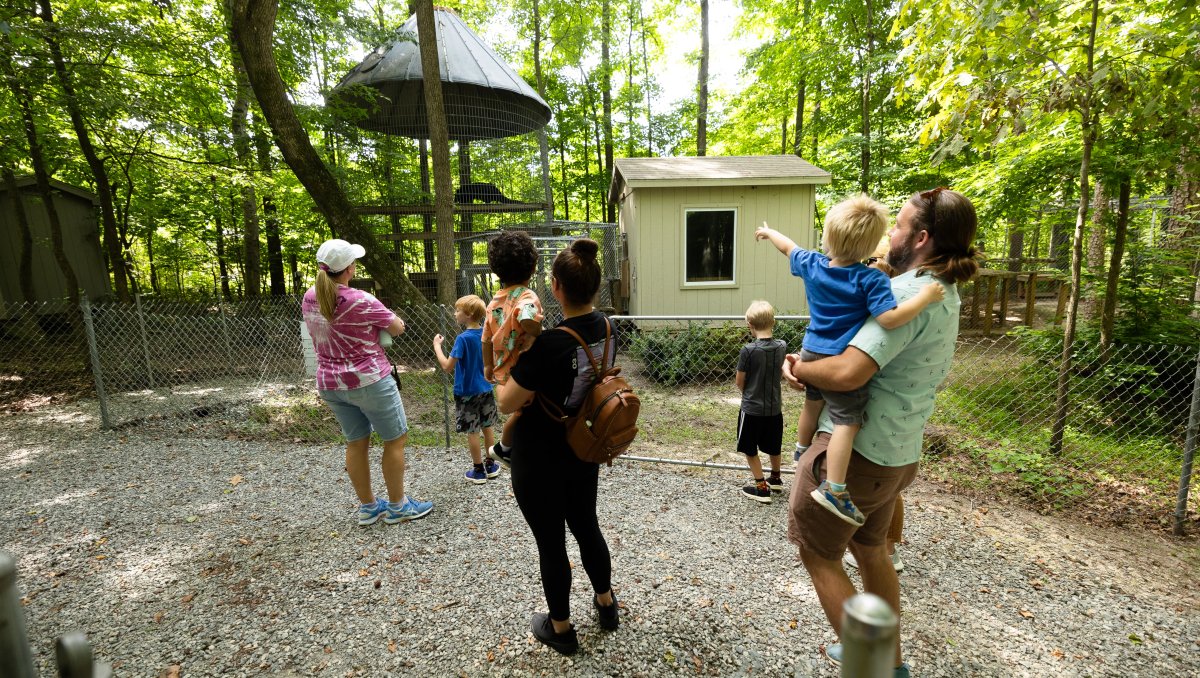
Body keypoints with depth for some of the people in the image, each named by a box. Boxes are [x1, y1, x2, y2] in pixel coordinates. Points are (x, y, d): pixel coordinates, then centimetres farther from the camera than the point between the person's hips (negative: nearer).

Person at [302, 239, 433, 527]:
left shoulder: (309, 298, 2)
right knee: (396, 439, 8)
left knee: (356, 443, 17)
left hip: (330, 384, 7)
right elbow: (398, 328, -9)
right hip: (367, 380, -7)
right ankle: (398, 506, 18)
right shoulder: (361, 301, -20)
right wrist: (391, 319, 12)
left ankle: (367, 507, 28)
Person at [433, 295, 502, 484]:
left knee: (472, 432, 6)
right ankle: (491, 465, 26)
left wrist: (437, 345, -11)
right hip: (485, 389, 6)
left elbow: (448, 366, -20)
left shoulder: (463, 338, -20)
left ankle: (478, 471, 16)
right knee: (487, 428, 16)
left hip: (467, 392, -6)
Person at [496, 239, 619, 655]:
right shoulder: (606, 328, -7)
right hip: (584, 450, 7)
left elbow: (507, 404, -19)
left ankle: (560, 628, 36)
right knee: (586, 525, 26)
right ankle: (606, 604, 46)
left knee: (550, 542, 13)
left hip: (540, 461, -7)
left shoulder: (548, 345, -30)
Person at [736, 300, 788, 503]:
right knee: (773, 447, 23)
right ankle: (775, 480, 42)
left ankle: (761, 488, 16)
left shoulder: (748, 350, -20)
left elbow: (739, 382, -10)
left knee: (750, 449, 11)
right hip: (774, 408, 5)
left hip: (752, 408, -5)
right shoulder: (782, 347, -6)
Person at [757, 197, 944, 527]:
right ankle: (833, 489, -5)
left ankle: (802, 451, 48)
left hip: (811, 352, 7)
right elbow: (889, 318, -24)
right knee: (847, 421, -3)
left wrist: (768, 231, 36)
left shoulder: (812, 265, -1)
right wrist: (925, 295, -13)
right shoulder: (870, 280, -16)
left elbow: (788, 246, 17)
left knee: (813, 403, 28)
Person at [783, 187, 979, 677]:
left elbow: (848, 373, -33)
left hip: (854, 450, -10)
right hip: (897, 454, 10)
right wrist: (808, 364, -3)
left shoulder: (910, 294, -22)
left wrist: (797, 369, -13)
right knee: (869, 550, 27)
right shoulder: (944, 293, 10)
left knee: (818, 555, 9)